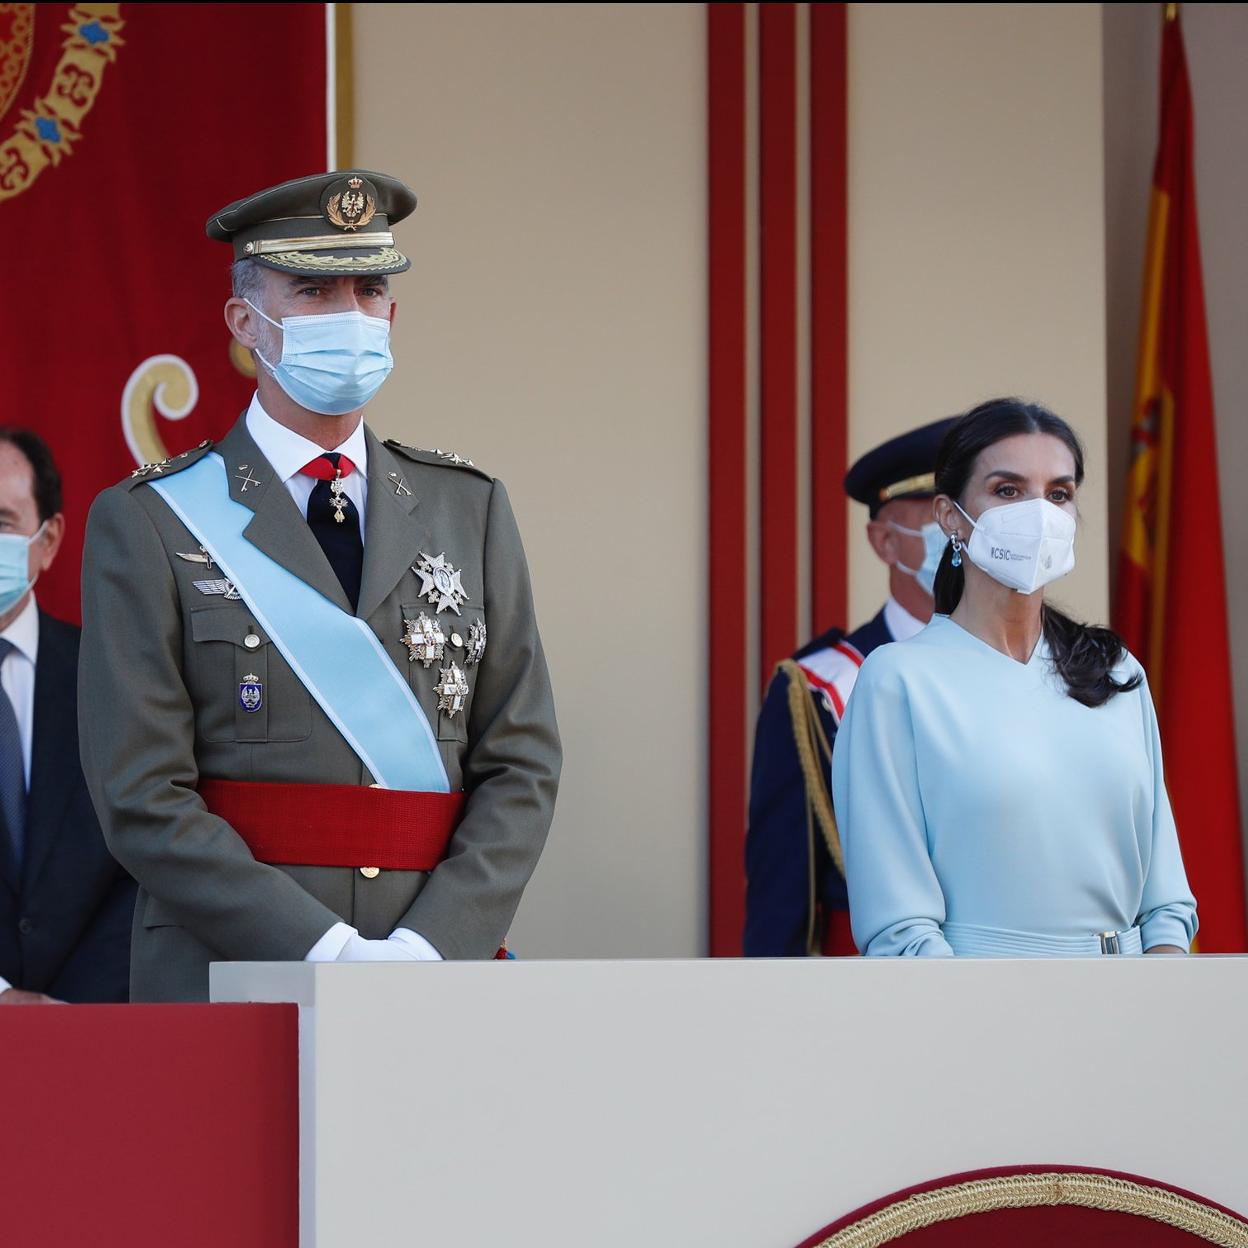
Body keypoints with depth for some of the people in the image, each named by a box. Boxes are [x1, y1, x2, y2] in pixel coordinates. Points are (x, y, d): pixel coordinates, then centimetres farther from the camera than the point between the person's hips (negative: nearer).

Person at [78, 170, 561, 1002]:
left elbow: (523, 764, 6)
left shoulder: (470, 511, 11)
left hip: (439, 984, 3)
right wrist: (328, 952, -15)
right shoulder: (149, 526, 1)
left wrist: (430, 947, -10)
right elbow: (143, 796, -6)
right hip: (227, 985, -2)